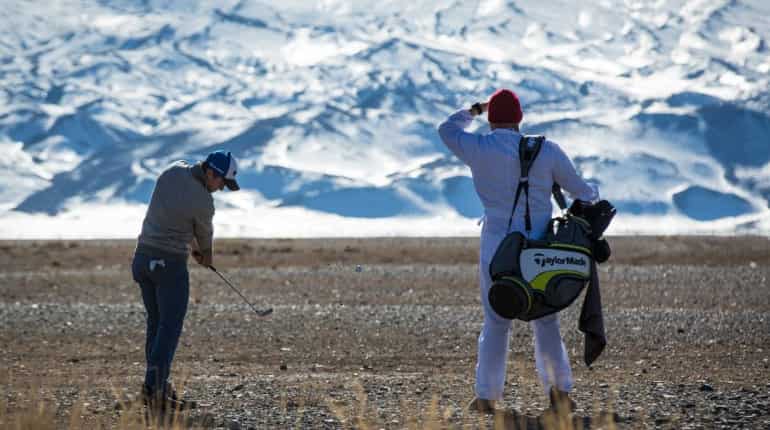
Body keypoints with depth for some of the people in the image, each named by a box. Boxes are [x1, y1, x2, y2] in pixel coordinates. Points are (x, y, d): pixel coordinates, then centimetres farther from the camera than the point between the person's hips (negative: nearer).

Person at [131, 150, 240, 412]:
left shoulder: (174, 171, 1)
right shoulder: (204, 202, -18)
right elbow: (205, 234, 4)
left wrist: (193, 247, 19)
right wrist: (206, 254, 26)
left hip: (143, 258, 8)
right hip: (171, 264, -8)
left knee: (156, 323, 14)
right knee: (170, 328, -8)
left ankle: (157, 387, 13)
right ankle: (155, 390, -18)